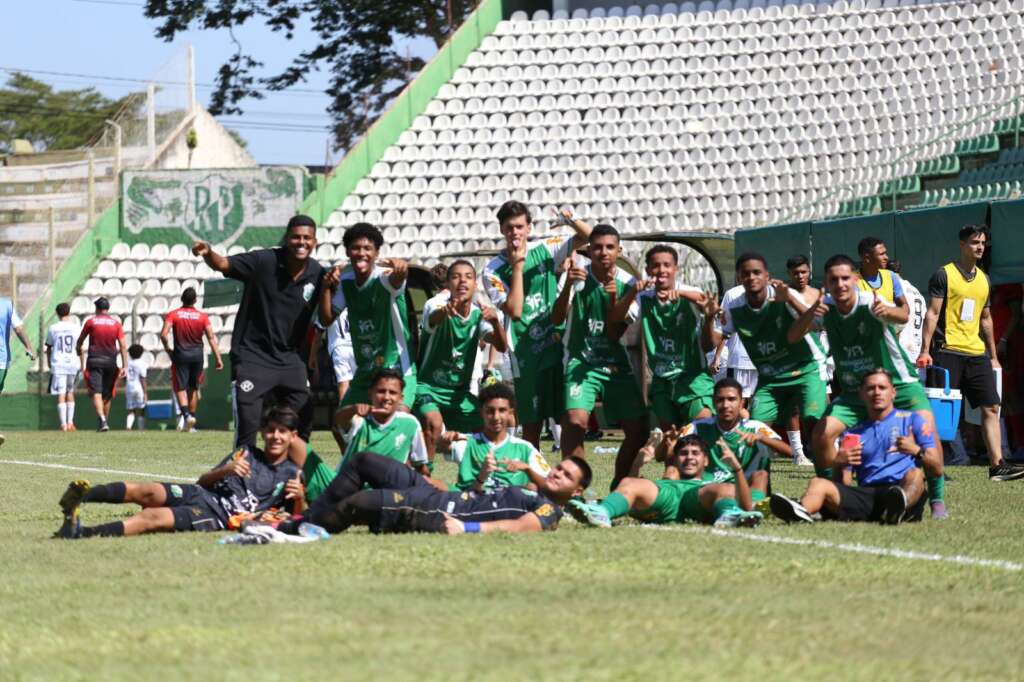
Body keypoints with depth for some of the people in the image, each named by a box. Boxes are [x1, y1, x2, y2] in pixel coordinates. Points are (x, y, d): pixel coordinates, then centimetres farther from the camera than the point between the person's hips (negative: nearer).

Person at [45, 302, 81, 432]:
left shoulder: (53, 328, 1)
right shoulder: (76, 327, 2)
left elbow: (48, 348, 8)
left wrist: (49, 363, 22)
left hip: (58, 364, -1)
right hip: (73, 363, 1)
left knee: (61, 394, -3)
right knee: (70, 392, 16)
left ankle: (63, 424, -10)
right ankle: (70, 422, 14)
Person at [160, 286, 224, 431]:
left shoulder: (173, 315, -4)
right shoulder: (202, 316, 0)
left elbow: (163, 334, -14)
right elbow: (211, 337, -5)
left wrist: (167, 349, 3)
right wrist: (218, 358, -3)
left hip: (180, 355, -2)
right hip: (197, 354, 2)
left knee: (180, 388, -2)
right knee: (193, 388, 16)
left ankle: (185, 414, -24)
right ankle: (191, 416, 20)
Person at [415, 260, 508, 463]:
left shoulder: (478, 314, -2)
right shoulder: (436, 304, -15)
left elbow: (502, 347, -17)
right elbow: (432, 320, -41)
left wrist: (495, 322, -38)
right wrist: (445, 310, -66)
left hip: (461, 392, 5)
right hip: (429, 386, -5)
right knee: (433, 423, -32)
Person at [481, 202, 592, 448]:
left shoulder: (544, 250, 4)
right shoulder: (493, 270, -3)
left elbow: (587, 236, 3)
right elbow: (514, 310, -14)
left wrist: (572, 220, -17)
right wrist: (517, 266, -14)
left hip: (557, 344, 2)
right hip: (527, 354, -2)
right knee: (531, 425, -1)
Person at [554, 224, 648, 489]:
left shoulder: (627, 284, -2)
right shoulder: (578, 277, -5)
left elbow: (614, 333, -6)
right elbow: (557, 319, -14)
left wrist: (613, 300, -22)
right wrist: (568, 285, -28)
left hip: (617, 365, 3)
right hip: (581, 363, -3)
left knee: (638, 430, 0)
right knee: (575, 421, -27)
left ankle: (618, 486, 22)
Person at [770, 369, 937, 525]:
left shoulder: (911, 420, 18)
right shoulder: (853, 435, 27)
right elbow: (843, 484, 20)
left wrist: (916, 451, -12)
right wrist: (838, 465, -2)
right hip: (867, 494, 2)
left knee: (915, 474, -35)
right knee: (818, 484, -20)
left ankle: (898, 509, -69)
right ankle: (803, 512, -56)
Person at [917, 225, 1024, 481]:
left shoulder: (983, 279, 17)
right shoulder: (944, 275, -3)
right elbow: (932, 313, -6)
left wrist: (993, 356, 22)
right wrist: (925, 350, -12)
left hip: (977, 353, 6)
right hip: (948, 351, -6)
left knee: (991, 408, -1)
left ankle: (997, 465, -2)